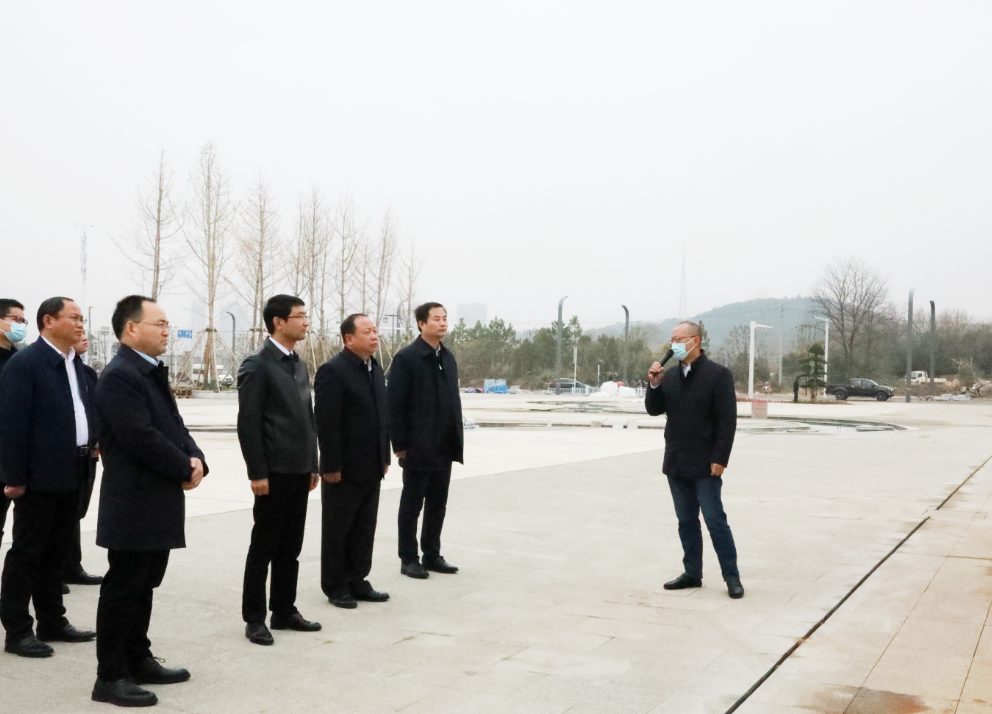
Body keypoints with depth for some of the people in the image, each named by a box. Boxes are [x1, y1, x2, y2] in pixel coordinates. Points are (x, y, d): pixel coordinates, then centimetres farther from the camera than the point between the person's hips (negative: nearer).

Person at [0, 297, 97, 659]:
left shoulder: (74, 364, 13)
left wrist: (93, 447, 8)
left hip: (70, 475, 8)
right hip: (39, 476, -8)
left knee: (56, 553, 15)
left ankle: (52, 622, 25)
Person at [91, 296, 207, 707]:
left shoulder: (153, 372, 15)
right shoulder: (119, 376, -17)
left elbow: (173, 424, 16)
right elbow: (142, 438, -24)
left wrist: (195, 458, -3)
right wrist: (184, 469, -13)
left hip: (157, 501, 10)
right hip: (134, 503, -10)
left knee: (143, 586, 17)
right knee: (123, 588, -1)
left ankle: (138, 661, 28)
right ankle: (110, 677, 7)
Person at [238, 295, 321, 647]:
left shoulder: (298, 365, 14)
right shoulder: (257, 365, -11)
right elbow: (248, 424, -14)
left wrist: (313, 465, 14)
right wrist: (257, 473, -17)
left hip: (299, 470, 7)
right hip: (274, 472, -7)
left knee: (290, 548, 13)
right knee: (264, 548, 2)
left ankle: (284, 611, 22)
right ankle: (254, 618, 11)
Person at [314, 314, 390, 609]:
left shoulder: (375, 369, 12)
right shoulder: (333, 371, -14)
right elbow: (325, 423, -17)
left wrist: (385, 457, 12)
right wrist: (331, 466, -19)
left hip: (371, 468, 7)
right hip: (344, 469, -7)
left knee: (365, 529, 13)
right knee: (337, 530, 6)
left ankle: (357, 582, 24)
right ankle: (336, 587, 17)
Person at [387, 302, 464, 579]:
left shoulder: (448, 357, 11)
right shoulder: (406, 357, -10)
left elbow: (454, 399, 13)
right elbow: (395, 404, -12)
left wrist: (458, 438, 9)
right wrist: (400, 445, -14)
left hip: (444, 447, 6)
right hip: (418, 447, -6)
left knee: (437, 504, 13)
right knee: (412, 505, 5)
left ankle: (432, 555, 23)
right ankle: (408, 559, 14)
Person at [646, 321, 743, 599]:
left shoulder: (718, 374, -9)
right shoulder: (669, 376, 10)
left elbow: (727, 420, -12)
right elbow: (654, 410, 11)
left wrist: (720, 459, -17)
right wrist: (654, 385, -7)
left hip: (705, 464, -6)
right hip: (676, 463, 6)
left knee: (714, 519, -4)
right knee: (686, 521, 12)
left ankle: (732, 576, 6)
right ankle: (692, 573, 21)